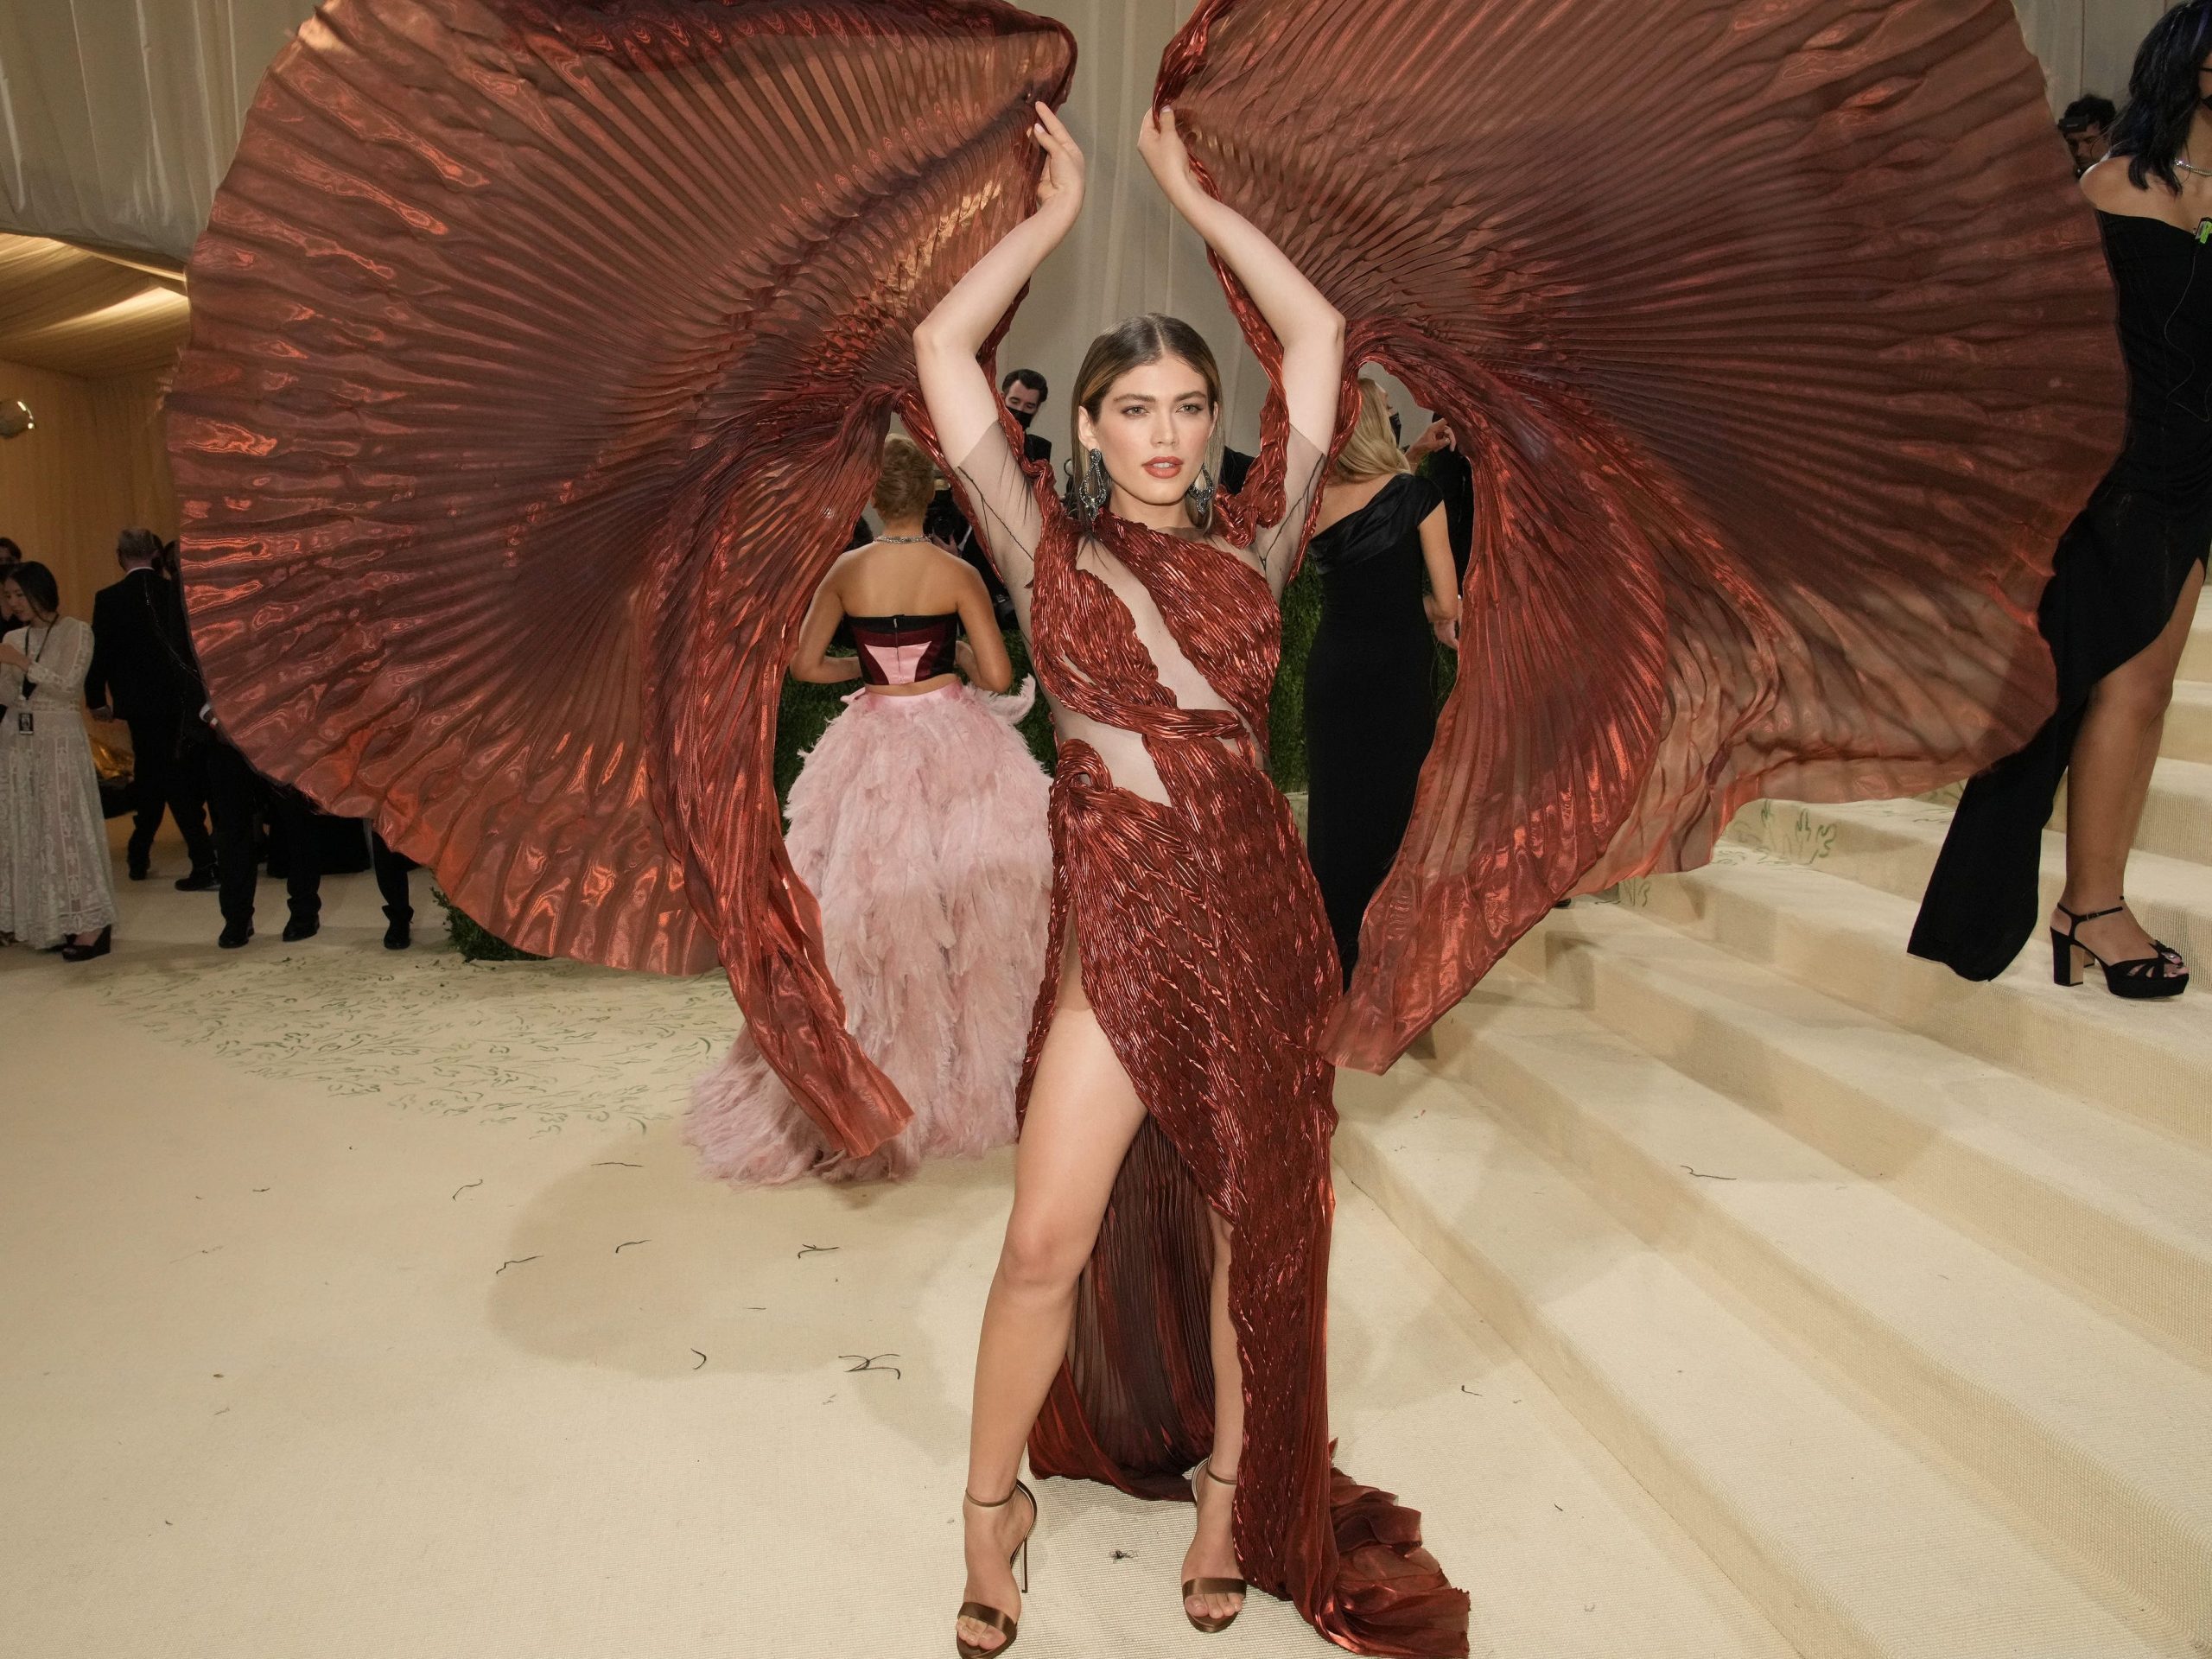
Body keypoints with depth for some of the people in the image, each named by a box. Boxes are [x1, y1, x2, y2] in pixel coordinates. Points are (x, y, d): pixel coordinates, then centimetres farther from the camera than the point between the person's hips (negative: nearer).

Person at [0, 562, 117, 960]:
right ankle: (42, 922, 11)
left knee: (66, 827, -6)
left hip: (60, 741, -6)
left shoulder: (76, 632, -3)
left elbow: (68, 684, -13)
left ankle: (90, 924, -4)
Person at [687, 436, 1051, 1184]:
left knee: (864, 911, 11)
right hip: (954, 746, -2)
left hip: (872, 750, 2)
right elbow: (998, 676, -9)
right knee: (968, 904, 9)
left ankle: (867, 1081, 22)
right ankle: (967, 1080, 17)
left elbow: (805, 664, 3)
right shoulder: (957, 574, -8)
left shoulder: (846, 571, -1)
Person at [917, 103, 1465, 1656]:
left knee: (1254, 1221, 11)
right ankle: (995, 1502, 22)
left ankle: (1233, 1489, 32)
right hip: (1119, 905, -2)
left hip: (1262, 900, 2)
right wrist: (1059, 207, 13)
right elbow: (943, 346, 2)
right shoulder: (1049, 545, 4)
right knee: (1050, 1239, -3)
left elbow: (1318, 334, 12)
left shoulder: (1254, 538, 8)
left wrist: (1190, 190, 18)